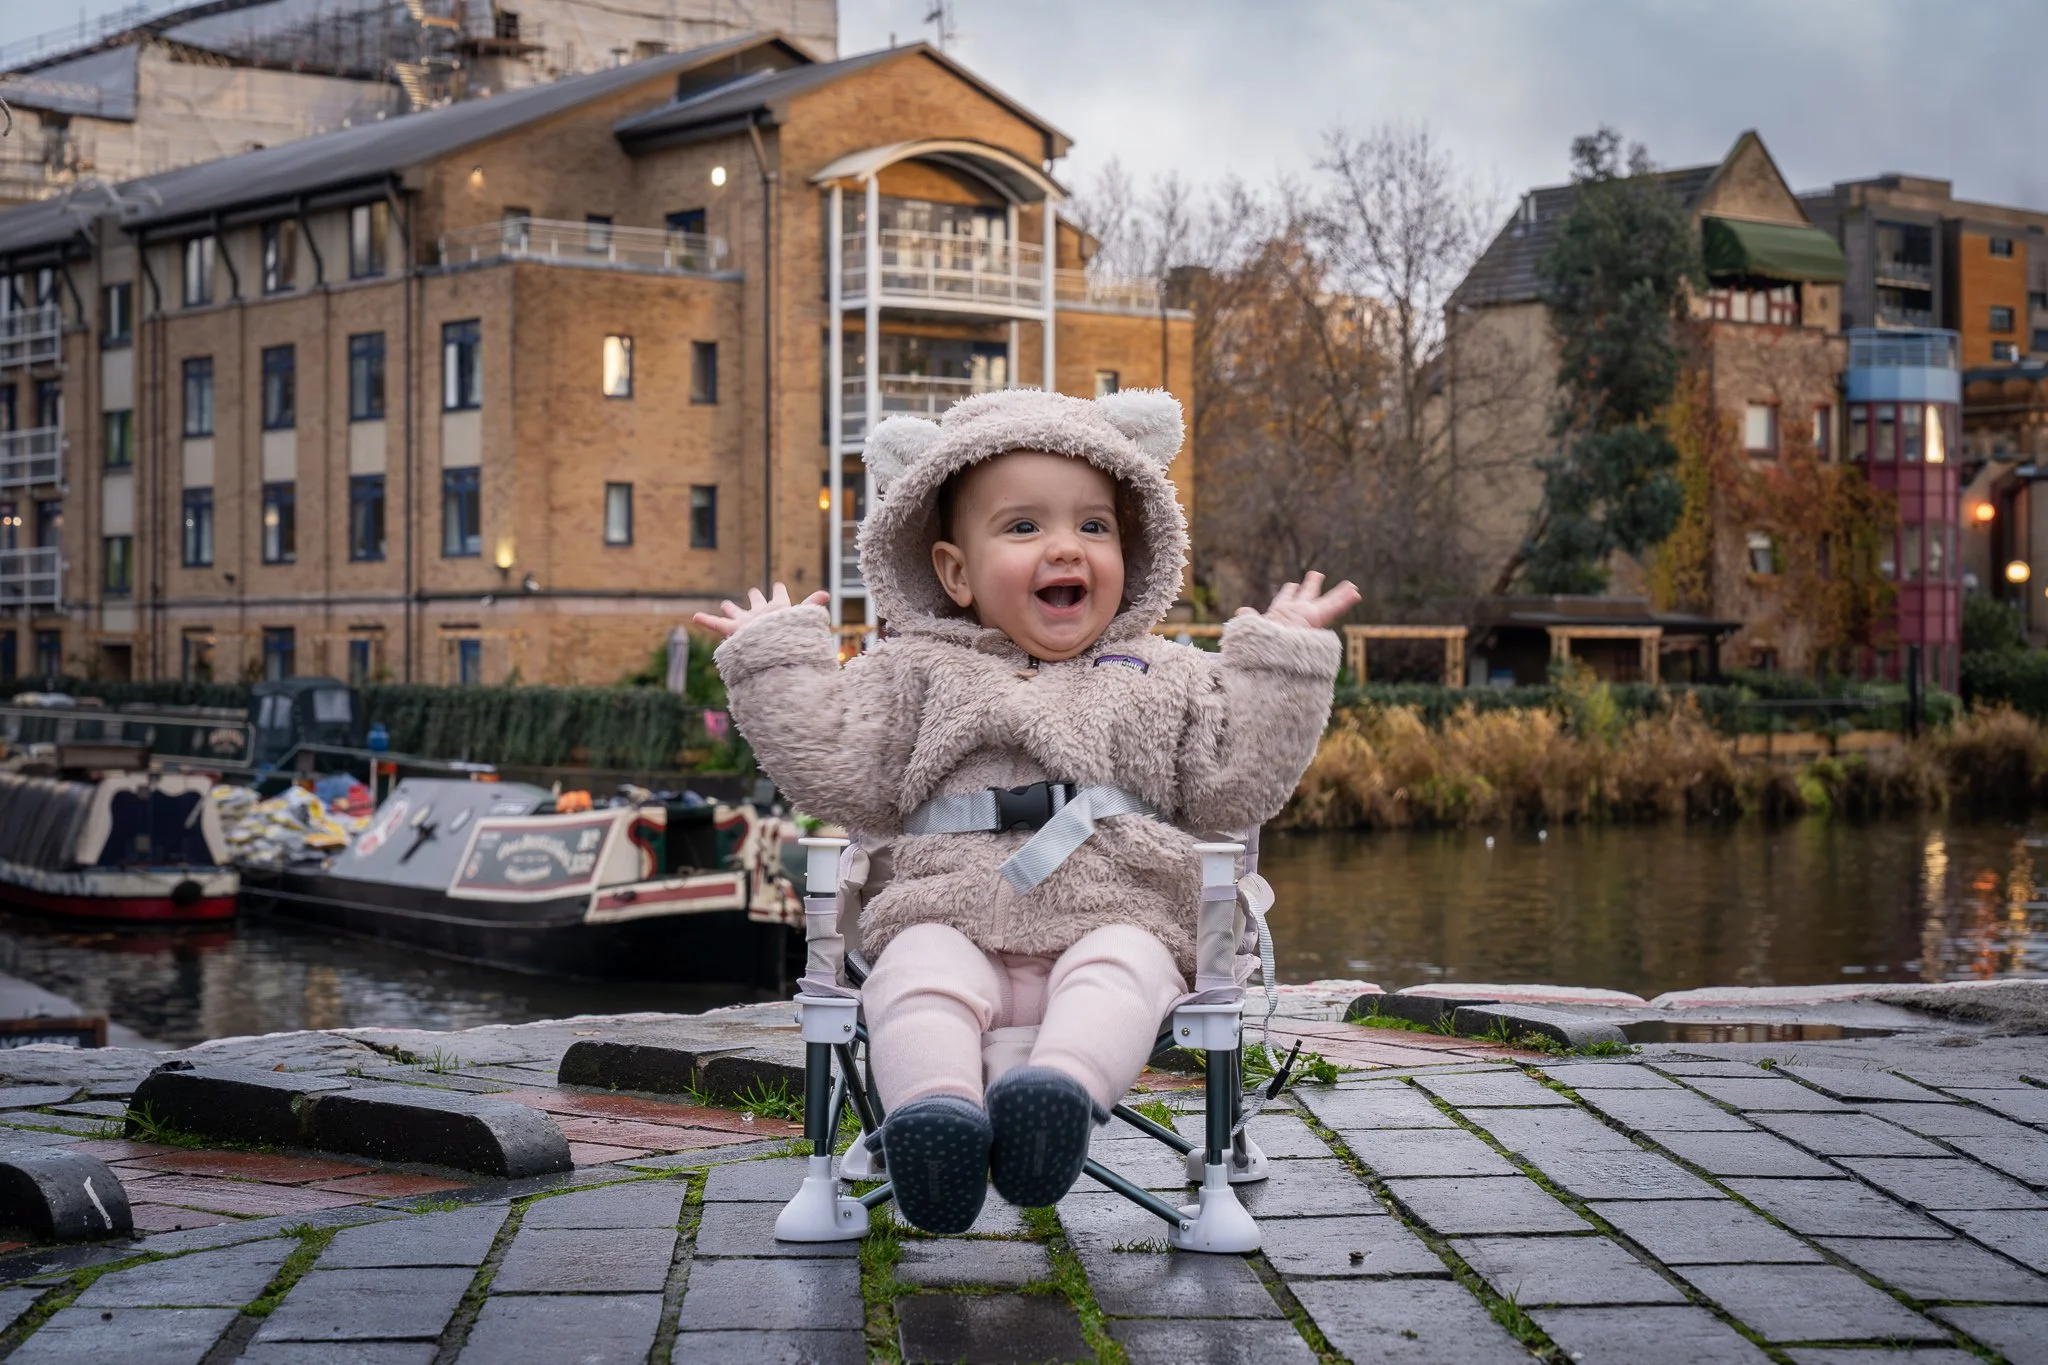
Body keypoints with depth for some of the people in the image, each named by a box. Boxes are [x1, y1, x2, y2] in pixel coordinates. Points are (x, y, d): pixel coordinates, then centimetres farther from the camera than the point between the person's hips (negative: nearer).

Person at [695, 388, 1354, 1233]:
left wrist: (1280, 661, 10)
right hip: (953, 918, 1)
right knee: (921, 972, -32)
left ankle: (1064, 1087, -56)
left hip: (1116, 919, 0)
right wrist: (777, 657, 11)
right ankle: (935, 1103, -50)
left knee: (1119, 971, -34)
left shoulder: (1164, 679, 20)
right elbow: (838, 770, 10)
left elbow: (1236, 784, 12)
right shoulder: (921, 673, 18)